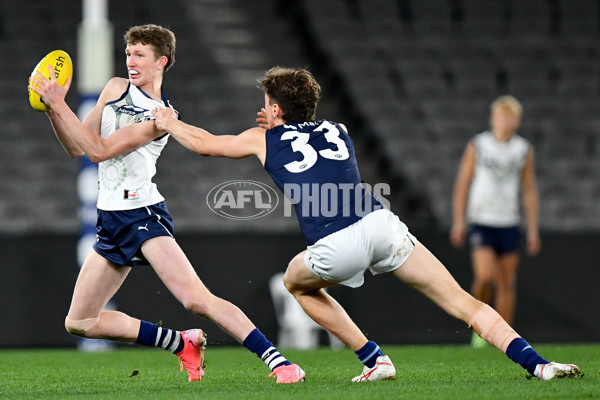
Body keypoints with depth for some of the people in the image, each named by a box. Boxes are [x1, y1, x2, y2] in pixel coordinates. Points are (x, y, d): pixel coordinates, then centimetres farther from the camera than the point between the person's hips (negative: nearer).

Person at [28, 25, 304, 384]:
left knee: (197, 300, -23)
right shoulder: (117, 89, 11)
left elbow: (100, 150, -17)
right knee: (79, 323, 7)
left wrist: (59, 104, -18)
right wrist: (52, 109, -4)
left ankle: (279, 362, -22)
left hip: (143, 213, -7)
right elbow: (77, 148, 12)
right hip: (111, 220, 7)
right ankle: (184, 344, 16)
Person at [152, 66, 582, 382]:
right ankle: (536, 363, -13)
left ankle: (375, 360, 19)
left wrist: (170, 123, 54)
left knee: (297, 282, 30)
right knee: (462, 301, 4)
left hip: (335, 248, -3)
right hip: (381, 223, 3)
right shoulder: (338, 130, 28)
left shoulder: (264, 139, 20)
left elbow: (205, 143, 37)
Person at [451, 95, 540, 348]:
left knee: (507, 284, 2)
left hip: (509, 224, 3)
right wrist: (458, 222, -6)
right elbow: (462, 184, 1)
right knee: (485, 277, -18)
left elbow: (529, 191, 10)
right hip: (480, 223, -3)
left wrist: (533, 231, 6)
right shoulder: (477, 146, -1)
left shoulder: (524, 150, 6)